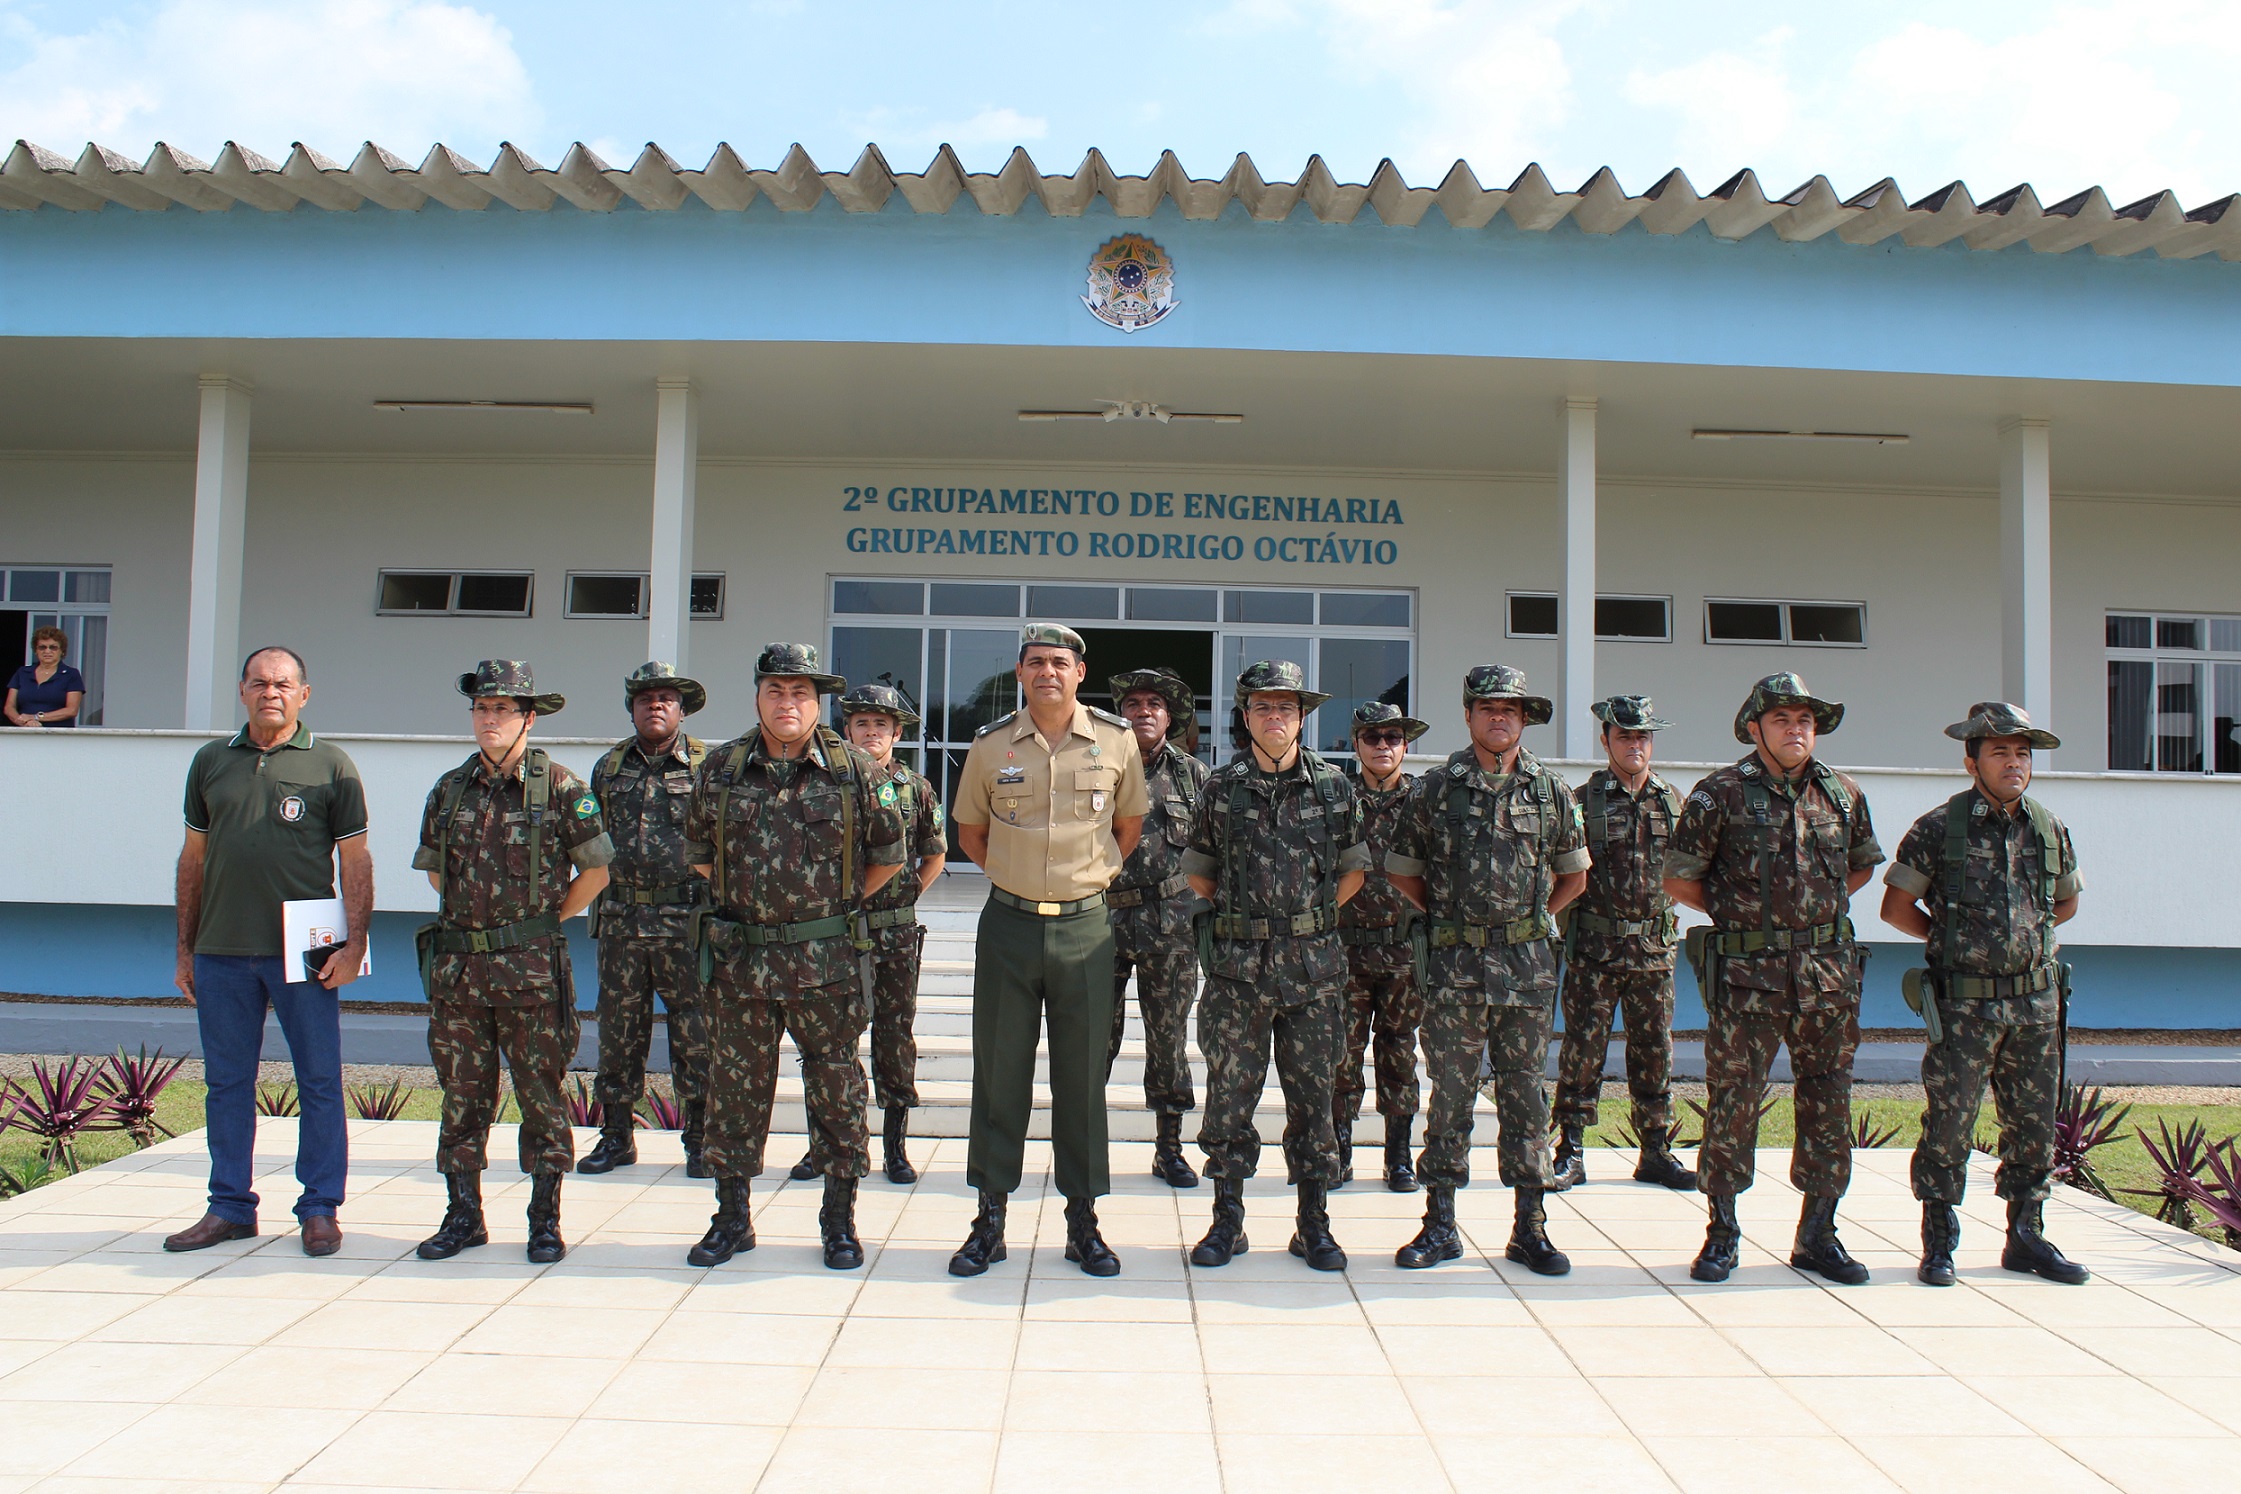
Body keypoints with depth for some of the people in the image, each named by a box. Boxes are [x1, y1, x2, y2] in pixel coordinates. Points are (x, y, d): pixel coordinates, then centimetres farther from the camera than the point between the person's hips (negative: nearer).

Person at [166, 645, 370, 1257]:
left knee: (319, 1082, 2)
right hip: (220, 953, 3)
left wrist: (354, 942, -9)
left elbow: (355, 860, 0)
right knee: (227, 1084, 10)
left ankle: (319, 1209, 13)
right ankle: (230, 1208, 22)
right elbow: (193, 857, 15)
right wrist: (185, 948, 13)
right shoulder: (211, 761, 11)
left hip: (304, 953, -3)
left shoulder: (330, 765, 1)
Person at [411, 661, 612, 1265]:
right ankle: (463, 1216, 22)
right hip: (458, 964, 4)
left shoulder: (559, 786, -4)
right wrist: (469, 915, 12)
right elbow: (435, 868, 20)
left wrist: (546, 918, 2)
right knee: (462, 1095, 11)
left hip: (531, 966, -4)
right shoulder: (451, 787, 9)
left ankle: (545, 1221, 14)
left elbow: (596, 869, 0)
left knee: (541, 1096, 4)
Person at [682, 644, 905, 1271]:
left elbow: (887, 854, 8)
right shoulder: (721, 768, 4)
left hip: (827, 959, -2)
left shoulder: (855, 770, -2)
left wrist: (835, 907, 9)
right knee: (736, 1085, 9)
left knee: (835, 1088, 6)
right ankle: (732, 1216, 23)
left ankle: (839, 1219, 19)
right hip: (739, 956, 2)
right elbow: (699, 850, 17)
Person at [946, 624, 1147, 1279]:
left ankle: (1083, 1220, 18)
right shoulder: (991, 745, 1)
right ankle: (990, 1218, 16)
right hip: (1008, 924, 1)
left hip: (1085, 926, 0)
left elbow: (1130, 822, 14)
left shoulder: (1116, 740, 0)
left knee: (1083, 1076, 6)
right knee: (999, 1072, 6)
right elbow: (970, 831, 15)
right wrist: (1016, 876, 11)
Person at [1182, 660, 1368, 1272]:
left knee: (1312, 1094, 6)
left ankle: (1314, 1225, 17)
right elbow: (1197, 870, 12)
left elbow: (1354, 867, 14)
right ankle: (1227, 1220, 16)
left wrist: (1315, 915, 7)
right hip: (1238, 966, 0)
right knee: (1230, 1094, 3)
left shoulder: (1334, 786, 5)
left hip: (1313, 964, 1)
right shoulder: (1222, 787, 3)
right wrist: (1241, 911, 7)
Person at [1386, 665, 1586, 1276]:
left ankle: (1530, 1227, 15)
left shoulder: (1550, 790, 6)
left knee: (1524, 1090, 7)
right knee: (1451, 1090, 3)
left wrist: (1532, 918, 11)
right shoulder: (1435, 789, 1)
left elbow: (1573, 875, 17)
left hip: (1529, 962, 1)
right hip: (1456, 964, -1)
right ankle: (1440, 1225, 11)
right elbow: (1403, 871, 10)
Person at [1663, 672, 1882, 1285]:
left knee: (1828, 1101, 9)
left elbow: (1863, 864, 24)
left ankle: (1818, 1234, 21)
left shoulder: (1843, 793, 8)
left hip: (1829, 973, 4)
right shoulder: (1720, 793, -5)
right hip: (1746, 974, -4)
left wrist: (1822, 909, 12)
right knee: (1733, 1099, 0)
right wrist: (1737, 912, 1)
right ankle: (1722, 1233, 13)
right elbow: (1678, 879, 0)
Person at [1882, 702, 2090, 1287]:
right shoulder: (1939, 828, -7)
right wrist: (1950, 937, 2)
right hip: (1965, 1003, -4)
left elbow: (2067, 903, 23)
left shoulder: (2050, 830, 7)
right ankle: (1938, 1243, 12)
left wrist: (2026, 932, 12)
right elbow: (1896, 906, 1)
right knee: (1949, 1124, 0)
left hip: (2035, 1002, 4)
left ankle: (2026, 1238, 25)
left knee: (2034, 1126, 11)